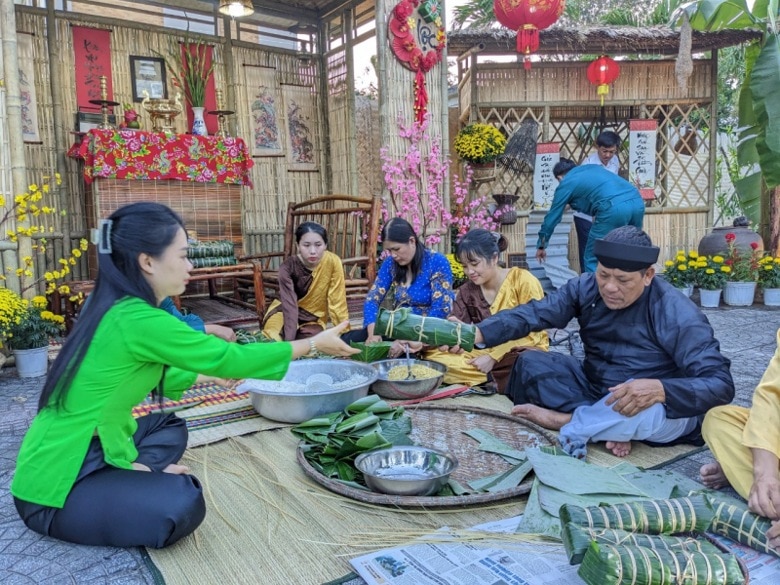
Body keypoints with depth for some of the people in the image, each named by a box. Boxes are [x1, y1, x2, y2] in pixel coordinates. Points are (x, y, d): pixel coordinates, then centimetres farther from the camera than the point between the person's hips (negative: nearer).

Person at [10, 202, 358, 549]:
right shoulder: (137, 320, -25)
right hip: (52, 487, -9)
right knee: (182, 504, -23)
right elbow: (228, 359, -19)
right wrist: (315, 343, -9)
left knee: (170, 429, 20)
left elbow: (163, 376, 16)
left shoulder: (115, 307, 3)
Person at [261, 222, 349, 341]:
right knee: (273, 339, -34)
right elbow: (290, 305, -32)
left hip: (313, 318, 4)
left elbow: (337, 301, -15)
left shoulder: (333, 262, -21)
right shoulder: (287, 267, -23)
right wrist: (289, 341, -43)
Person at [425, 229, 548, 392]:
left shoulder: (523, 281, -10)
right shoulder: (466, 291, 4)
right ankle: (494, 379, -19)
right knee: (432, 354, -18)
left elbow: (530, 333, -12)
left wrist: (493, 357, -18)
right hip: (486, 352, 5)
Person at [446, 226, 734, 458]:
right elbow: (533, 313, -22)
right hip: (596, 391, 5)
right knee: (530, 362, -11)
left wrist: (660, 389, -46)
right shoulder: (586, 288, -10)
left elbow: (720, 384, -27)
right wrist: (477, 334, -39)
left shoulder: (676, 312, -23)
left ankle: (566, 422, -15)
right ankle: (605, 426, -20)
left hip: (663, 408, -5)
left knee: (644, 409, -40)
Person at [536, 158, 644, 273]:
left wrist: (541, 246, 34)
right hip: (637, 202, 7)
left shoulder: (565, 183, 17)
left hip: (614, 208, -7)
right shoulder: (592, 167, 32)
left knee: (593, 261, 7)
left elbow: (552, 217, 23)